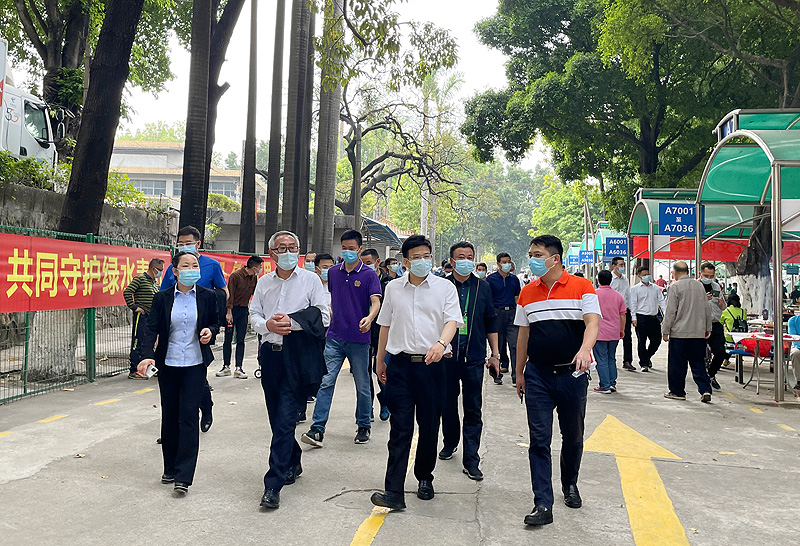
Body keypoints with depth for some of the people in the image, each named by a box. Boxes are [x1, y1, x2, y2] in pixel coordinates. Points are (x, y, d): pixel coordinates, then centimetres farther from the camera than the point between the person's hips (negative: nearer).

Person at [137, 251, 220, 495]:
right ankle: (170, 469, 26)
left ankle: (183, 476, -3)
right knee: (169, 417, 10)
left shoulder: (207, 296, 0)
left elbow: (215, 321, 13)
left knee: (189, 415, -7)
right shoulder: (162, 298, 0)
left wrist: (210, 331, -11)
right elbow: (151, 328, -6)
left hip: (195, 364, -1)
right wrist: (147, 355, -21)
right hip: (168, 364, 2)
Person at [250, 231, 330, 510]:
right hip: (270, 353, 5)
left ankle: (273, 484, -5)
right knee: (276, 418, 14)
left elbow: (323, 317, -4)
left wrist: (292, 322, -15)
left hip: (298, 357, -5)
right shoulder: (264, 282, 11)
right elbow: (254, 314, 12)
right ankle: (293, 463, 36)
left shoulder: (310, 280, 0)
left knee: (285, 420, -9)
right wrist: (267, 325, -9)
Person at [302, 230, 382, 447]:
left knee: (362, 386, 9)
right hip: (334, 337, 3)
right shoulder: (333, 272, 9)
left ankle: (364, 426, 25)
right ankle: (317, 429, -4)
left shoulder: (369, 274, -4)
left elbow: (375, 302, -15)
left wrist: (369, 318, -34)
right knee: (326, 382, -5)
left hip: (359, 339, -3)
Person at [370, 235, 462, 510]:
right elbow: (386, 325, 17)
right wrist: (380, 359, 19)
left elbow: (452, 320, -9)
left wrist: (441, 343, -29)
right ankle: (394, 491, -5)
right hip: (399, 364, 1)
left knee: (429, 426, 9)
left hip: (431, 364, -1)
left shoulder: (445, 287, 3)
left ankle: (424, 478, 30)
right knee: (400, 427, -3)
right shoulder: (394, 288, 10)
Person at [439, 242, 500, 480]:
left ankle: (471, 459, 7)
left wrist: (495, 354, 8)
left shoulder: (483, 287, 6)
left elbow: (491, 322, 11)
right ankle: (450, 443, 36)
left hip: (474, 357, 0)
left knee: (473, 409, 1)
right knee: (448, 403, 14)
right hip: (446, 356, 0)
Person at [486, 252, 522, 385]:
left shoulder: (514, 279, 12)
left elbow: (517, 298, 17)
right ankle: (497, 375, 17)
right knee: (497, 345, 5)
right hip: (496, 313, -2)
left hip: (512, 313, 2)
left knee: (514, 345, -5)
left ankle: (516, 376, -4)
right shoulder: (491, 279, 1)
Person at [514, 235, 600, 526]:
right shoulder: (527, 293, 8)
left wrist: (585, 350, -34)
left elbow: (592, 321, -15)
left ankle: (570, 485, 38)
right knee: (539, 439, -2)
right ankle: (542, 504, 1)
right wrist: (519, 374, 15)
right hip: (537, 375, 2)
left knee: (573, 436, 14)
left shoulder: (582, 287, -3)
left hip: (572, 374, -2)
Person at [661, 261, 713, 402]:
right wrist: (708, 328, 21)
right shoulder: (699, 286, 9)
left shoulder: (675, 287, -8)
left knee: (677, 364, 5)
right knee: (698, 363, 9)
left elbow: (670, 311, -9)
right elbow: (707, 309, 14)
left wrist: (665, 331, -3)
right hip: (698, 333, 5)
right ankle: (705, 390, -2)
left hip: (679, 332, -5)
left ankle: (677, 392, 12)